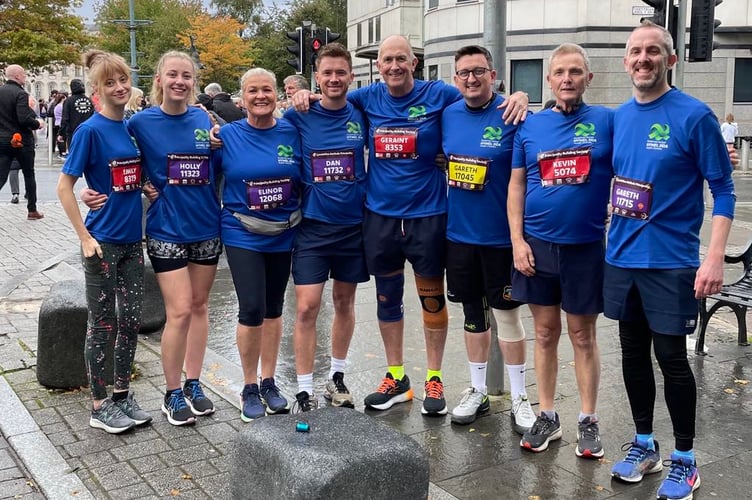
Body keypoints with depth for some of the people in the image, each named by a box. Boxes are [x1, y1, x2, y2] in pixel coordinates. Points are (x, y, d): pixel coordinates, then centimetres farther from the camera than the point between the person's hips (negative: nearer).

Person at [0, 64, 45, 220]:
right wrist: (37, 123, -6)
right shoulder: (20, 94, -15)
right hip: (21, 141, -5)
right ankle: (32, 210, 21)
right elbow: (24, 119, -23)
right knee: (29, 175, 13)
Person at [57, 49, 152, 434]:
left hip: (132, 240, 6)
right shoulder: (90, 131, -12)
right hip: (103, 242, -6)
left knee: (131, 322, 11)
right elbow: (64, 187, -12)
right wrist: (85, 237, -15)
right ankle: (99, 406, 18)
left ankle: (122, 395, 27)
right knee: (102, 325, 4)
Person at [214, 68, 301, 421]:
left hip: (284, 235, 3)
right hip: (243, 236, -2)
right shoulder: (227, 135, -4)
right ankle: (249, 388, 10)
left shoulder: (292, 133, 0)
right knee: (252, 309, -9)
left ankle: (268, 382, 27)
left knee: (273, 309, 12)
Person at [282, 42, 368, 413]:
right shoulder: (299, 118, -4)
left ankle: (337, 378, 30)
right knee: (307, 308, -6)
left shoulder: (361, 115, 0)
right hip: (312, 226, -2)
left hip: (354, 225, 2)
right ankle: (304, 391, 5)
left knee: (344, 302, 13)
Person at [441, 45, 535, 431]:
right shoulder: (447, 116, 4)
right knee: (473, 313, 14)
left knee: (507, 314, 5)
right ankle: (477, 391, 29)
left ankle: (519, 398, 20)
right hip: (459, 233, 4)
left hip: (500, 235, -4)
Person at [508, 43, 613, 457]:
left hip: (586, 246, -2)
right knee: (545, 333, 11)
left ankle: (588, 421, 21)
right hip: (537, 244, 2)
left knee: (583, 335, 8)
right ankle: (547, 417, 23)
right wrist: (517, 241, -1)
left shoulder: (606, 121, -2)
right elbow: (516, 185, 6)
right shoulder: (531, 126, 4)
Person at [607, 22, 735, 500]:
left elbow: (723, 190, -9)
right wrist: (613, 241, 11)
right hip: (622, 257, 5)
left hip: (670, 260, -5)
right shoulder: (620, 116, 7)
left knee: (671, 358, 2)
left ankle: (684, 459, 20)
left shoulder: (694, 115, -9)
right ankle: (644, 444, 30)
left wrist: (714, 258, -17)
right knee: (633, 353, 13)